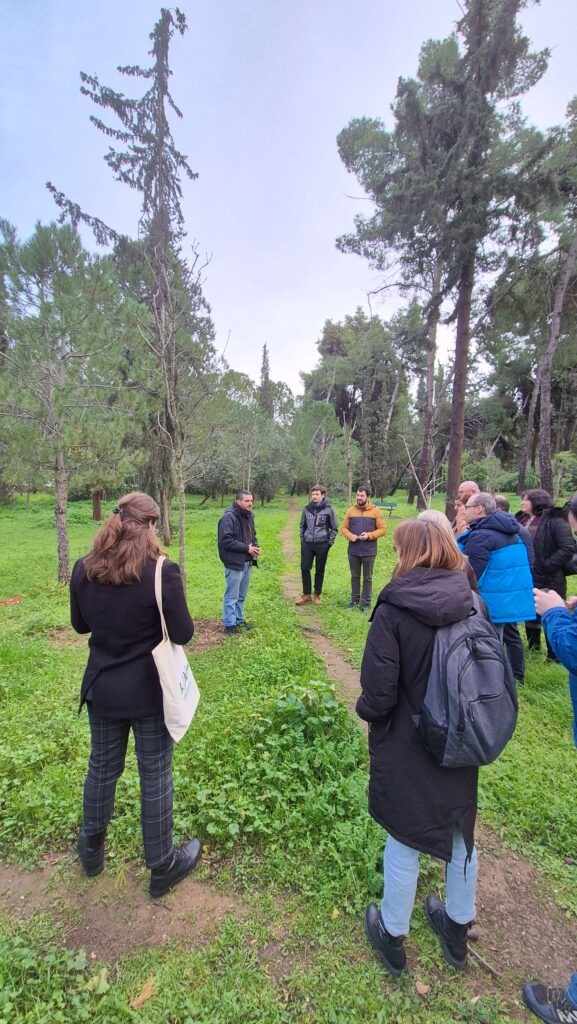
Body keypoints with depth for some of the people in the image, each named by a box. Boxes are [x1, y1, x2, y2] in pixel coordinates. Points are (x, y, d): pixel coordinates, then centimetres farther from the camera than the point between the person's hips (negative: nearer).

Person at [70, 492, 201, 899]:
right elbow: (183, 634, -17)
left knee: (101, 768, 26)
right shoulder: (162, 573, -24)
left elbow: (80, 624, 5)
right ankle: (162, 867, 35)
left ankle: (92, 850, 50)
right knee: (156, 777, 14)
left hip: (102, 688, 5)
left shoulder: (84, 569, -9)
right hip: (150, 692, -4)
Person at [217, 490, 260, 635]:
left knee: (241, 596, 19)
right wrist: (246, 548, -21)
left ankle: (239, 619, 33)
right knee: (231, 596, 3)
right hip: (234, 563, -8)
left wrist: (256, 546, 0)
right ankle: (229, 624, 15)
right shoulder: (228, 517, -18)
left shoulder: (249, 516, 9)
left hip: (247, 562, 8)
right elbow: (226, 540, -24)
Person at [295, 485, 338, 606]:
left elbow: (334, 528, 3)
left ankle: (317, 595, 20)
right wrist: (302, 539, 10)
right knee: (304, 569, 2)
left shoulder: (329, 509, -4)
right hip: (307, 544, 3)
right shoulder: (307, 509, 5)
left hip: (322, 545, -3)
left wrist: (329, 543, -2)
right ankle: (307, 595, 15)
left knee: (319, 570, 6)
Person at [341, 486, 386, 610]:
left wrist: (369, 535, -17)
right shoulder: (350, 510, 4)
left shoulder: (376, 511, -3)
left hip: (369, 552, -2)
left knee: (367, 578, 7)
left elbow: (383, 529, -3)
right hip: (353, 551, 2)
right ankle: (354, 600, 26)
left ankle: (365, 602, 17)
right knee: (354, 577, 13)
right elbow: (344, 528, 7)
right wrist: (350, 535, -13)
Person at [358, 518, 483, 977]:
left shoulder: (393, 611, -25)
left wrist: (366, 709, -2)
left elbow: (379, 693, -24)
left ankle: (393, 938, 43)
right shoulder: (474, 604, -12)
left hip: (406, 751, -4)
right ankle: (458, 931, 50)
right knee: (460, 835, 26)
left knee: (404, 842, 19)